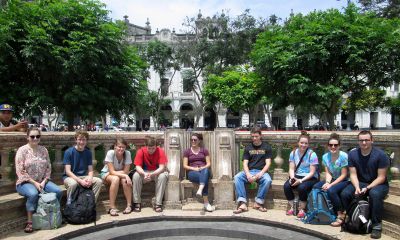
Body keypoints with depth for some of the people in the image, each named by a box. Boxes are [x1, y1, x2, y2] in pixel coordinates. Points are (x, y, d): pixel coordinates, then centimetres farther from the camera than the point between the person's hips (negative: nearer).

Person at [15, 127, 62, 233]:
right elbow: (20, 172, -12)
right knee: (33, 194, -36)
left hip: (42, 181, 4)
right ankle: (29, 222, -19)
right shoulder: (22, 150, -8)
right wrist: (34, 183, -17)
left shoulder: (43, 150, 5)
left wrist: (44, 181, -8)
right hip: (25, 182, -4)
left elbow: (48, 167, 6)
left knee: (58, 191, -19)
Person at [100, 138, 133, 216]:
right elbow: (112, 171, -28)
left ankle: (129, 205, -19)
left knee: (125, 180, -31)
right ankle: (112, 207, -27)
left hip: (121, 174, 2)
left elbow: (126, 171, -19)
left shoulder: (127, 153, -20)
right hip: (106, 174, -2)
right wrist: (125, 176, -37)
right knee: (115, 179, -34)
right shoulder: (110, 153, -25)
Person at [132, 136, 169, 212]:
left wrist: (152, 174, -40)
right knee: (136, 176, -28)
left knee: (163, 176, -33)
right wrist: (144, 174, -39)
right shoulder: (141, 151, -14)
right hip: (144, 172, 1)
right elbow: (138, 167, -17)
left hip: (157, 172, -1)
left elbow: (162, 167, -23)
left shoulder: (160, 151, -18)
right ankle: (137, 203, -16)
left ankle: (158, 204, -26)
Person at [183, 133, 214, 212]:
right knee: (204, 179, -37)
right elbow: (185, 166, 6)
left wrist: (203, 168, -13)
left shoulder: (204, 150, 15)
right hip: (192, 172, -1)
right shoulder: (187, 151, 13)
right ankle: (206, 202, -43)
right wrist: (194, 168, -12)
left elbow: (209, 164, 8)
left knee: (205, 171, -40)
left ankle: (200, 190, -61)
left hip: (204, 170, 1)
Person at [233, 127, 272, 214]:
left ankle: (258, 203, -22)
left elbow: (268, 163, 0)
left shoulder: (266, 147, 8)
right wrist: (248, 174, -15)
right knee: (237, 177, -28)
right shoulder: (248, 148, 13)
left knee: (268, 180, -35)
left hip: (261, 171, -1)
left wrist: (261, 173, -18)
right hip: (249, 171, 2)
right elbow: (245, 163, 5)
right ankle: (242, 203, -33)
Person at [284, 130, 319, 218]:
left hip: (310, 178, -4)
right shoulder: (293, 153, 3)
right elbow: (291, 169, 2)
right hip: (297, 176, 4)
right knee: (286, 186, -24)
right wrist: (292, 177, -18)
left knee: (302, 187, -34)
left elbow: (312, 172, -13)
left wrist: (301, 180, -24)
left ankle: (302, 209, -11)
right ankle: (292, 207, -5)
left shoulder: (312, 154, -11)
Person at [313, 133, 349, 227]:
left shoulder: (343, 156, -19)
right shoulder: (325, 156, -2)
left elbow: (343, 175, -18)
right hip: (333, 180, 6)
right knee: (316, 187, -13)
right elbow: (328, 173, 0)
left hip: (345, 181, -6)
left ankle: (341, 215, -15)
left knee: (331, 190, -32)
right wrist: (327, 182, -20)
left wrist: (331, 184, -23)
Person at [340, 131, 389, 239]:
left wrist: (367, 188, -25)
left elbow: (381, 177, -14)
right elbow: (353, 174, -5)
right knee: (344, 193, -23)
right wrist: (357, 187, -22)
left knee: (375, 194, -37)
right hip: (360, 183, 3)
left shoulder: (380, 155, -15)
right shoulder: (352, 154, -5)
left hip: (378, 184, -3)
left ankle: (376, 225, -20)